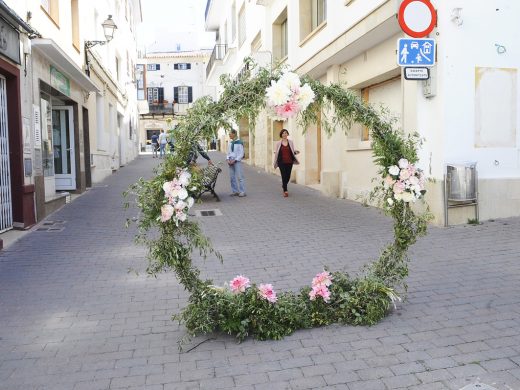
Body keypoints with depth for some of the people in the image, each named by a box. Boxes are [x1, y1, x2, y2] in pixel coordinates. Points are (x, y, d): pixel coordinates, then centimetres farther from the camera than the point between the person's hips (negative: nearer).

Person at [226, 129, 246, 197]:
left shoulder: (239, 143, -7)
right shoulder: (230, 143, 12)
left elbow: (241, 154, -9)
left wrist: (235, 160, -14)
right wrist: (228, 159, 0)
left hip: (237, 162, -7)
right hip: (231, 162, 7)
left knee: (240, 177, -7)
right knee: (232, 177, 7)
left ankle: (242, 192, -4)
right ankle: (235, 191, 14)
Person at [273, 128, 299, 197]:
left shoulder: (290, 142, 7)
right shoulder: (278, 143, 4)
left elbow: (293, 152, 11)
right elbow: (276, 153, 5)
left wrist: (296, 152, -12)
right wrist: (275, 162, -2)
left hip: (289, 162, 2)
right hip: (282, 162, -2)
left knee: (288, 176, 6)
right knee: (284, 176, -6)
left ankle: (283, 186, 37)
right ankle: (285, 191, -1)